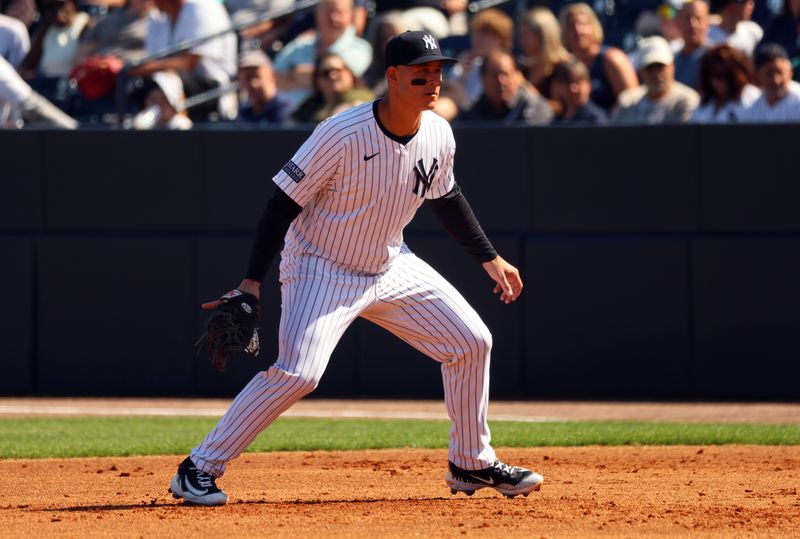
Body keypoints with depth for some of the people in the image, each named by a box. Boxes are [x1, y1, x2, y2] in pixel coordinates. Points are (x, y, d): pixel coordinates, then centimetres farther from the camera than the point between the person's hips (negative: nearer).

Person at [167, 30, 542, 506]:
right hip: (321, 268, -7)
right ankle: (200, 469, -13)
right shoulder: (343, 134, -27)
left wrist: (490, 259, 18)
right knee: (297, 374, -24)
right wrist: (252, 283, -26)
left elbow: (446, 197, 14)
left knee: (472, 342, 4)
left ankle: (472, 464, 21)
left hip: (391, 266, 7)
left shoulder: (438, 135, -7)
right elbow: (284, 202, -22)